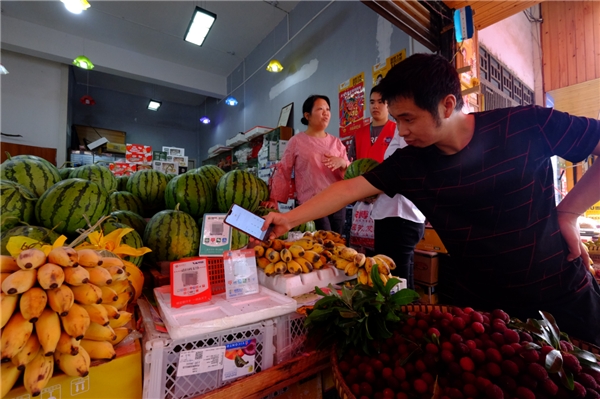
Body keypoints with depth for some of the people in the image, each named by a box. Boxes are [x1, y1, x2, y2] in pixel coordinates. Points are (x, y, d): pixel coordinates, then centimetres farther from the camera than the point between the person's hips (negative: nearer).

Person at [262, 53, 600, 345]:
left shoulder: (528, 126, -18)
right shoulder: (409, 163, -12)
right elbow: (350, 189, -14)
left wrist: (567, 213, -12)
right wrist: (290, 219, -17)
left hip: (565, 288, 0)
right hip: (482, 298, 1)